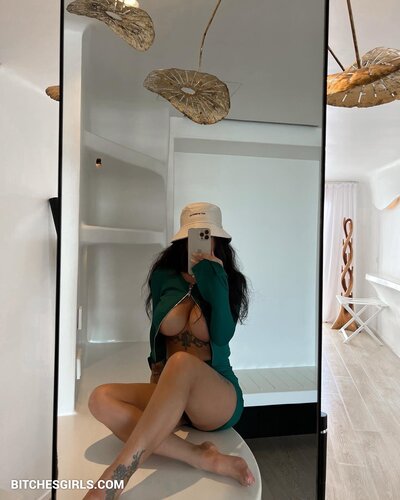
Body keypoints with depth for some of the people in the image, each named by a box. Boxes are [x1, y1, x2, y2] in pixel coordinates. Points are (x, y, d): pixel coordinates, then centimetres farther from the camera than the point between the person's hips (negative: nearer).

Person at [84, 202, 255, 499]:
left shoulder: (229, 282, 0)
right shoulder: (165, 277, 5)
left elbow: (222, 335, -16)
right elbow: (168, 326, -1)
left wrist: (214, 281, -17)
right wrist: (191, 284, -4)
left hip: (220, 396, -3)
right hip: (171, 393, 4)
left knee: (181, 363, -37)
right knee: (101, 399, -23)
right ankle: (205, 459, -33)